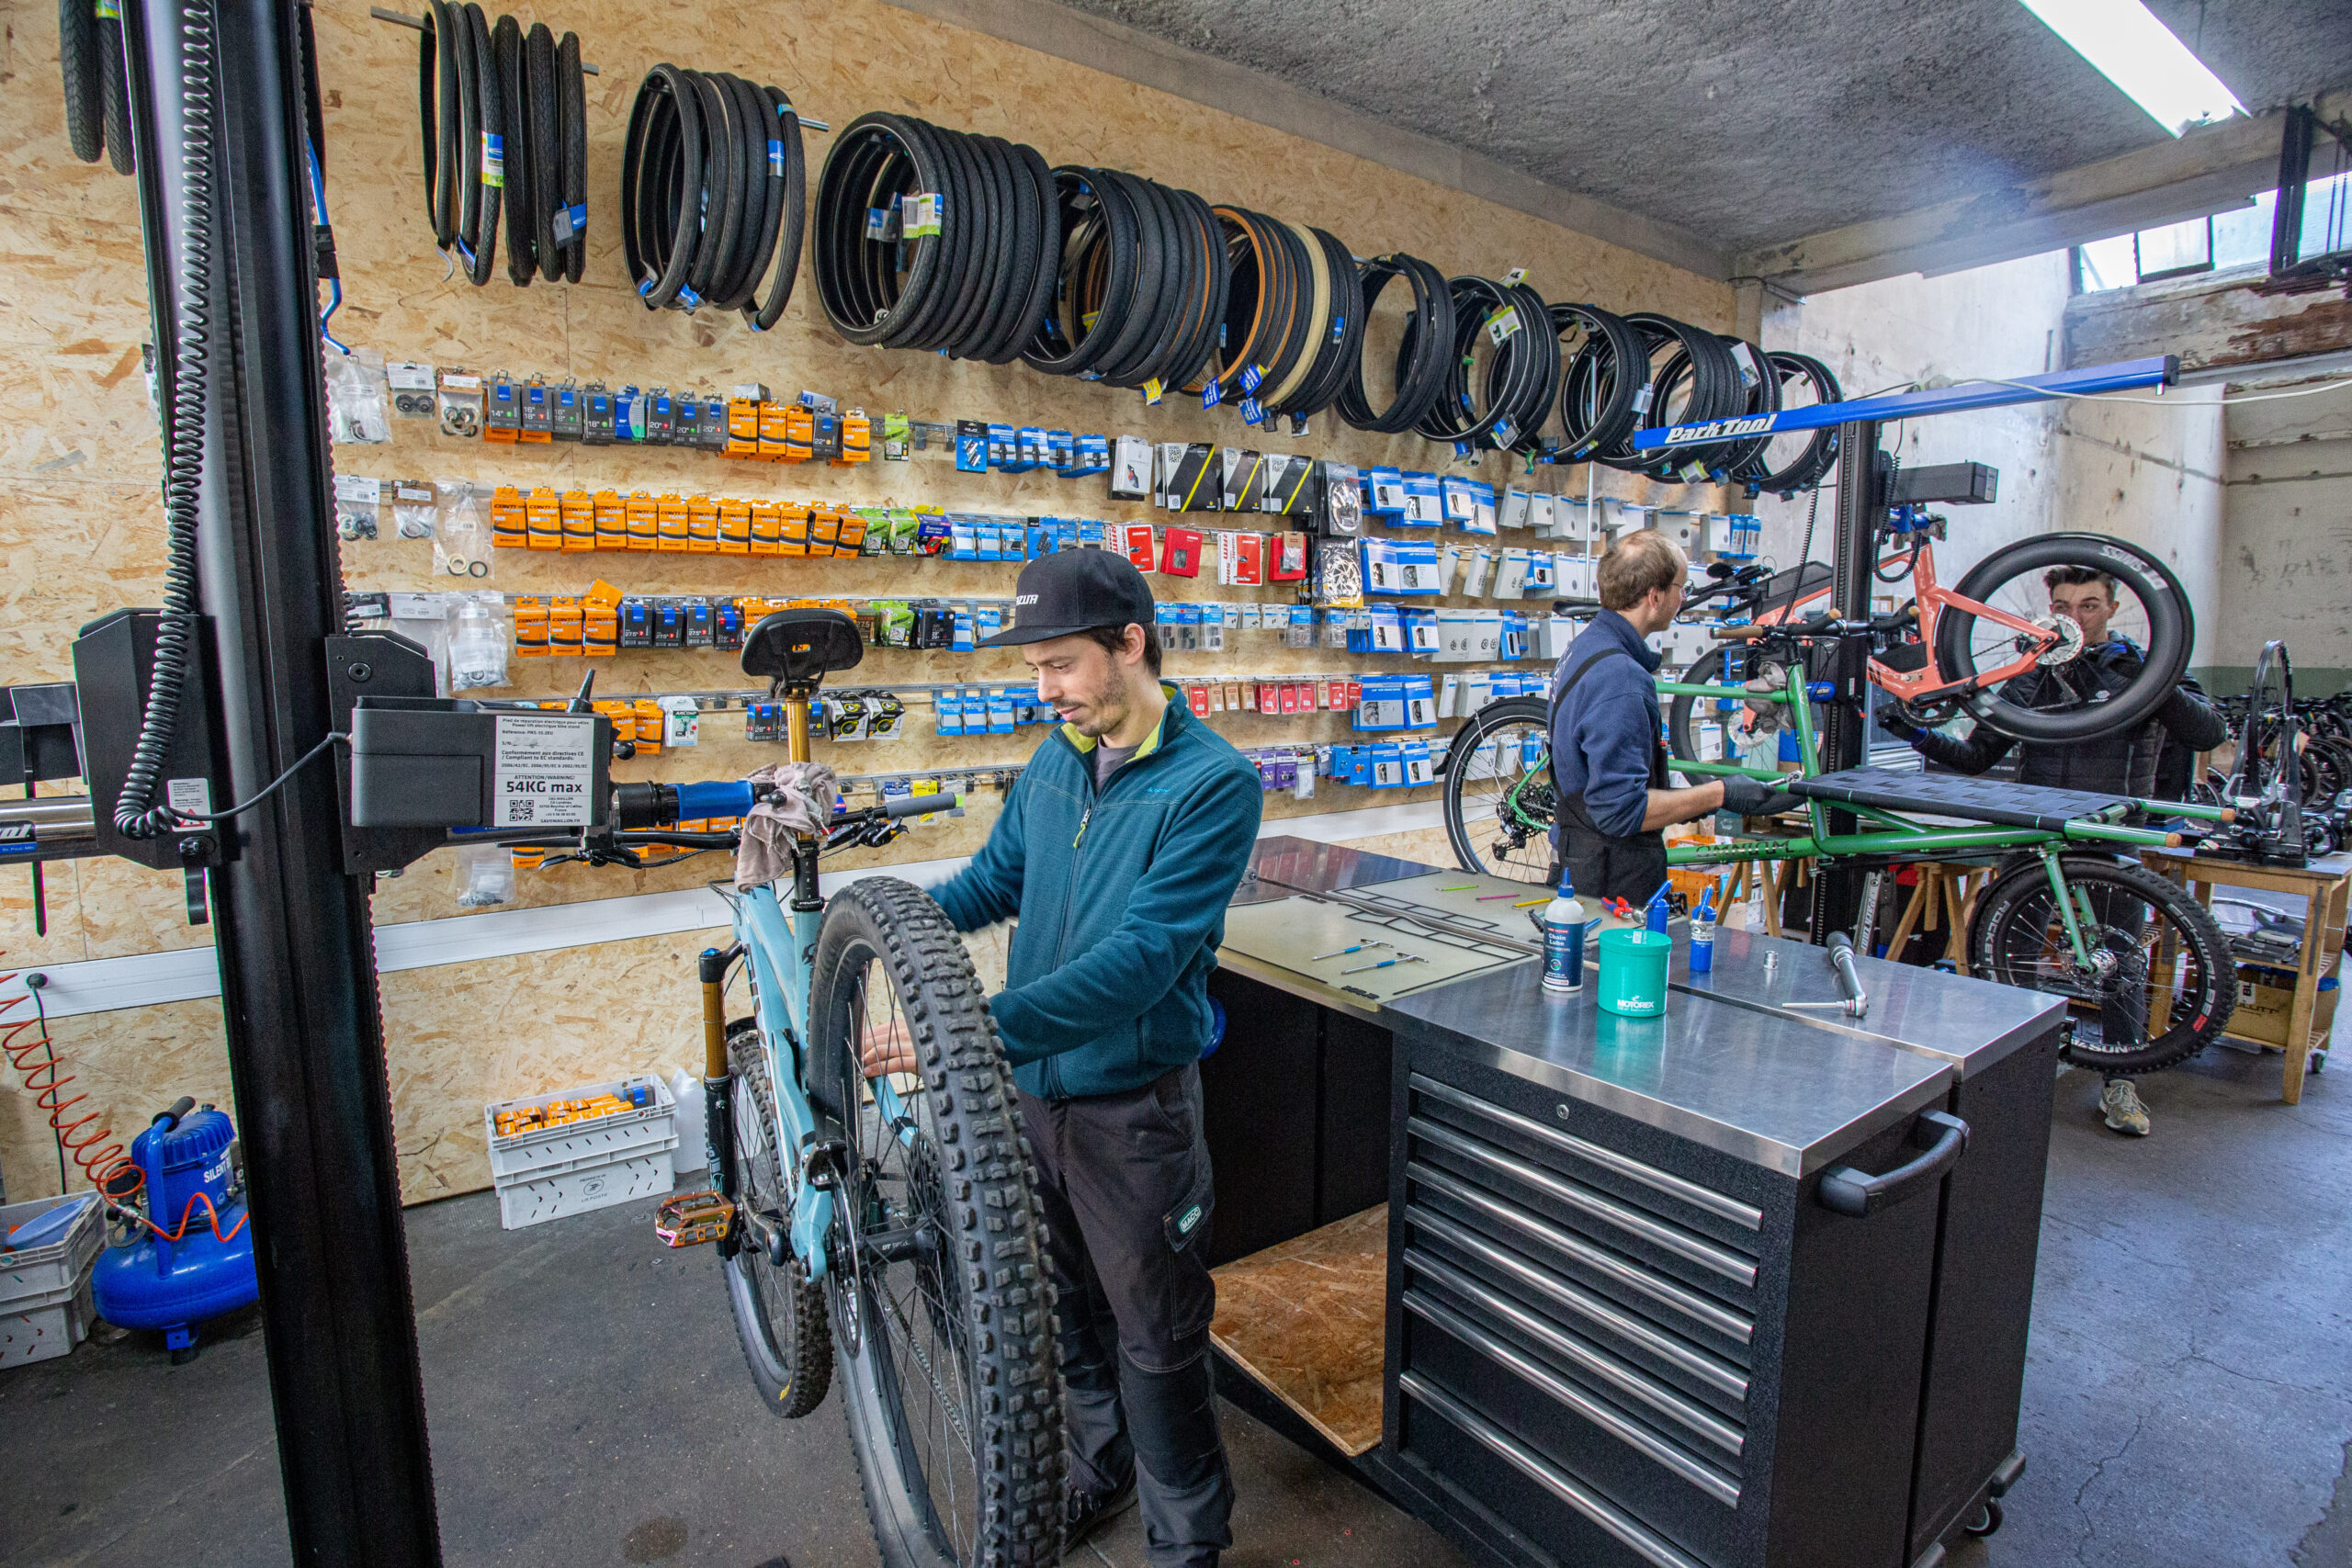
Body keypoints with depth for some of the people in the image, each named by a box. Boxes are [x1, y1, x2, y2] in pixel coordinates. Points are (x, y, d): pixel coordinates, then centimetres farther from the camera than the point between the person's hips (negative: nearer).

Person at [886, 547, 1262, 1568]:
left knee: (1157, 1338, 12)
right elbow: (994, 880, 12)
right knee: (1069, 1306, 25)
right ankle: (1099, 1471, 52)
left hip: (1133, 1106, -6)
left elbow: (1143, 957, -29)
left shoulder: (1213, 782, -21)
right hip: (1035, 1085, 7)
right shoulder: (1053, 764, 1)